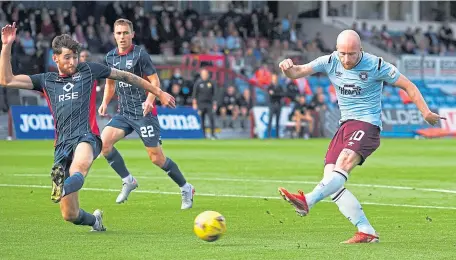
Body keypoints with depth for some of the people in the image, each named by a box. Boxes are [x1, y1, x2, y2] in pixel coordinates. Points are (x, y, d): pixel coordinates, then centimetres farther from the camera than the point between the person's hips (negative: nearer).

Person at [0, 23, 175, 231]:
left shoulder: (88, 70, 15)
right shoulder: (46, 81, 20)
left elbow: (126, 77, 24)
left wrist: (159, 93, 26)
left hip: (86, 137, -3)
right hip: (62, 144, 3)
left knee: (80, 165, -42)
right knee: (70, 215, -1)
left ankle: (64, 188, -74)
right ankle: (94, 220, 31)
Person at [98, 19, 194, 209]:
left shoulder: (140, 54, -10)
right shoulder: (110, 57, 8)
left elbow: (155, 81, -10)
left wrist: (149, 100, -27)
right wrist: (105, 103, 7)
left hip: (143, 113, -6)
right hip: (123, 113, 6)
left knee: (156, 158, -6)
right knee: (104, 142, -15)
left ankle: (186, 188, 13)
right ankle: (128, 181, 1)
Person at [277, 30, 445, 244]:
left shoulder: (376, 66, -8)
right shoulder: (330, 62, 2)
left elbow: (408, 86, 1)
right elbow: (297, 73, -4)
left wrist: (426, 112, -5)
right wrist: (289, 68, -28)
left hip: (367, 124, -6)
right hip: (345, 126, 6)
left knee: (343, 164, -32)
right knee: (330, 179, -8)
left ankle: (306, 201, -50)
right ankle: (366, 232, -7)